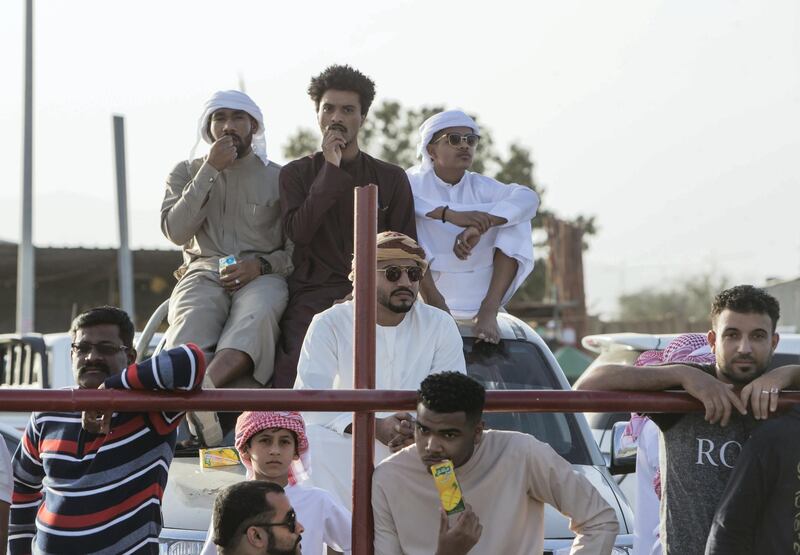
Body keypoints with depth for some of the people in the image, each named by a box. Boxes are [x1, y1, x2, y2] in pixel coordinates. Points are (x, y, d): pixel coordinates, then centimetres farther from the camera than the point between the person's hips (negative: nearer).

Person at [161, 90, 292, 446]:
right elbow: (175, 231, 1)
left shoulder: (279, 177, 15)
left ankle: (198, 393, -64)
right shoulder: (187, 172, 19)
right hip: (204, 272, 2)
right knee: (191, 323, -37)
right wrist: (210, 170, -2)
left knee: (256, 316, -41)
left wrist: (262, 265, -12)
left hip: (262, 277, -2)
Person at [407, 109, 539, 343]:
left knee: (516, 218, -10)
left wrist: (479, 228, -30)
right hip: (428, 287, -2)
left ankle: (488, 309, -22)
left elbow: (528, 198, -13)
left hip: (479, 294, 2)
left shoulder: (480, 186, 7)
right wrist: (451, 215, -36)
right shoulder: (415, 182, 1)